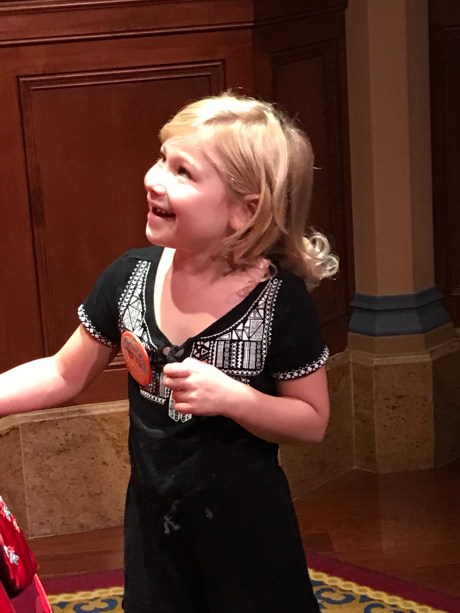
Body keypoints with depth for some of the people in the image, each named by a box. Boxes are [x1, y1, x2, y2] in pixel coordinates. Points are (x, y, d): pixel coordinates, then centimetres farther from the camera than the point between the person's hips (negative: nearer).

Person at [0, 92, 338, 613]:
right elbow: (64, 374, 3)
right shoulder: (129, 277, -9)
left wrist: (233, 397, -27)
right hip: (152, 517, 4)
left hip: (246, 526, -3)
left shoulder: (280, 300, -20)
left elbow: (313, 421, -11)